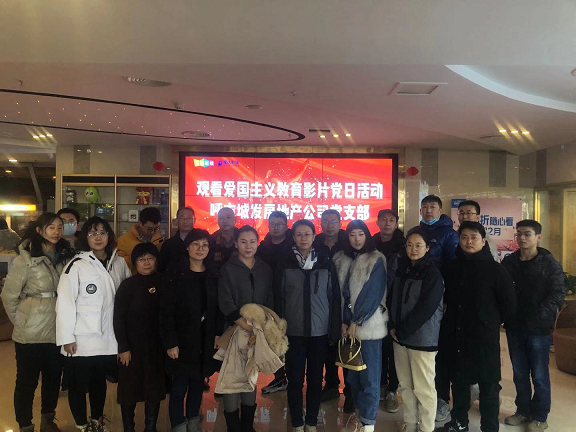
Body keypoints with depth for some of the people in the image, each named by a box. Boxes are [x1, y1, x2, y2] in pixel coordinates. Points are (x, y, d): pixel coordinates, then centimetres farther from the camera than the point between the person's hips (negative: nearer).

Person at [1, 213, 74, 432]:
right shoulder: (26, 258, -11)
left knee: (53, 378, 17)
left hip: (57, 331, 5)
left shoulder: (65, 256, 3)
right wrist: (19, 320, 0)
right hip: (30, 333, -4)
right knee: (27, 381, 9)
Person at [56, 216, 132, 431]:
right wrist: (67, 338, -14)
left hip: (107, 338, 4)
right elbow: (65, 302, -13)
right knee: (79, 385, 10)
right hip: (82, 340, -4)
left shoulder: (119, 263, 3)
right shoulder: (77, 265, -12)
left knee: (100, 382, 20)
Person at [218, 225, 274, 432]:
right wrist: (247, 327, -19)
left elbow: (269, 302, 11)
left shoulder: (265, 269, 7)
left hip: (258, 332, 3)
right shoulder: (228, 269, -4)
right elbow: (226, 304, -11)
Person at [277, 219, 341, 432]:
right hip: (293, 332, 0)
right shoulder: (285, 263, 0)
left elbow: (335, 298, 2)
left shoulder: (326, 263, 1)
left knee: (315, 379, 11)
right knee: (295, 379, 7)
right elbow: (278, 297, 1)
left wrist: (335, 331, -1)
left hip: (319, 331, 1)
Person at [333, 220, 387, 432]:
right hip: (348, 324, 5)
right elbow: (341, 292, 6)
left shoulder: (376, 260, -7)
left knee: (369, 375, -1)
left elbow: (373, 294, -12)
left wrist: (356, 322, -12)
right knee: (352, 373, 11)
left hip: (369, 325, -4)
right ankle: (361, 411, 28)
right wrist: (344, 321, -3)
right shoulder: (341, 260, 7)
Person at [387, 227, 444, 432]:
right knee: (405, 385, 13)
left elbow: (425, 309, -15)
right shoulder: (401, 268, 8)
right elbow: (391, 299, 12)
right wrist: (392, 326, -1)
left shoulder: (432, 274, -10)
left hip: (422, 338, -5)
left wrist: (402, 331, -12)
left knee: (423, 388, 2)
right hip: (400, 336, 6)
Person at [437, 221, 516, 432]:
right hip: (455, 335, 4)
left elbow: (509, 304, -2)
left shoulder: (495, 269, -8)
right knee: (458, 380, 17)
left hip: (485, 336, -4)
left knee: (488, 384, 6)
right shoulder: (450, 267, 3)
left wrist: (491, 322, 5)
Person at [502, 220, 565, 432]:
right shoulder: (508, 262, 5)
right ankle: (523, 411, 30)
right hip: (514, 327, 4)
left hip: (539, 328, -4)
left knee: (539, 375, 7)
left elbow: (558, 295, -11)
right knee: (519, 373, 15)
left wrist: (538, 316, -19)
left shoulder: (550, 264, -6)